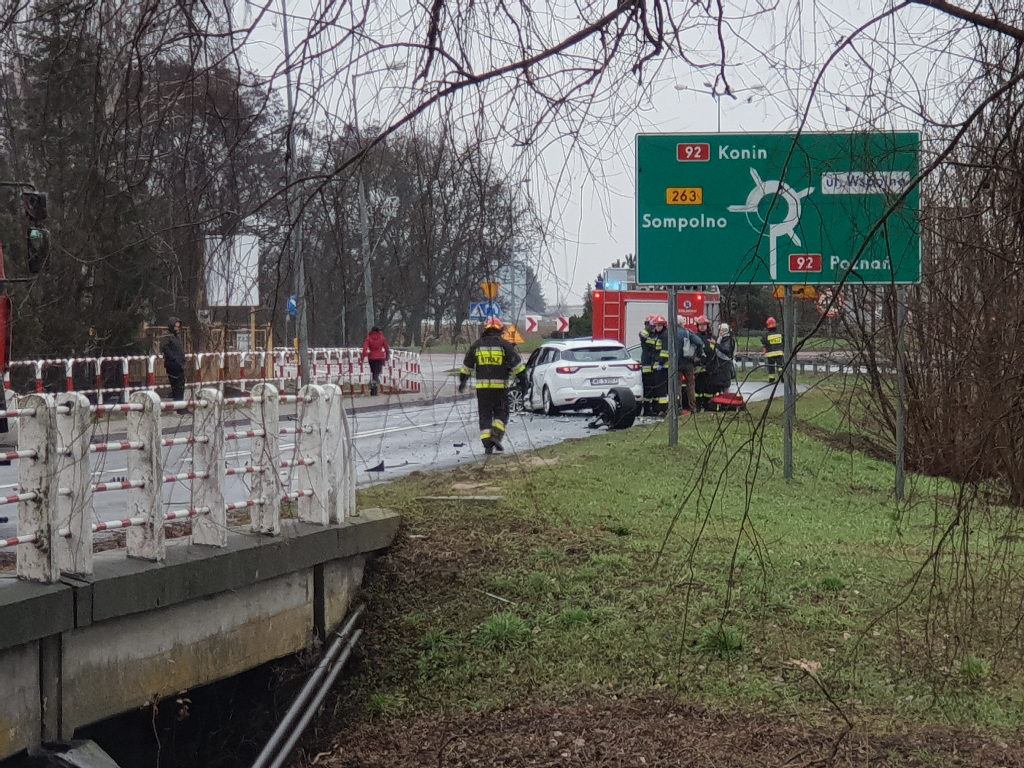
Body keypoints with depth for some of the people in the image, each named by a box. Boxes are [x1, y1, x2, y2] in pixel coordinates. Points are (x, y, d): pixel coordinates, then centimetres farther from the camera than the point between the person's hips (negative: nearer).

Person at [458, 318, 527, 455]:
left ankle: (487, 444, -1)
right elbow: (517, 365, -1)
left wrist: (462, 381, 26)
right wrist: (523, 381, 7)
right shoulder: (505, 345, 0)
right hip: (500, 385, -2)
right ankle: (496, 433, -14)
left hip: (482, 386, 2)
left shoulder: (476, 345, 9)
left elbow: (467, 366, 15)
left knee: (485, 414, 6)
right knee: (501, 413, 10)